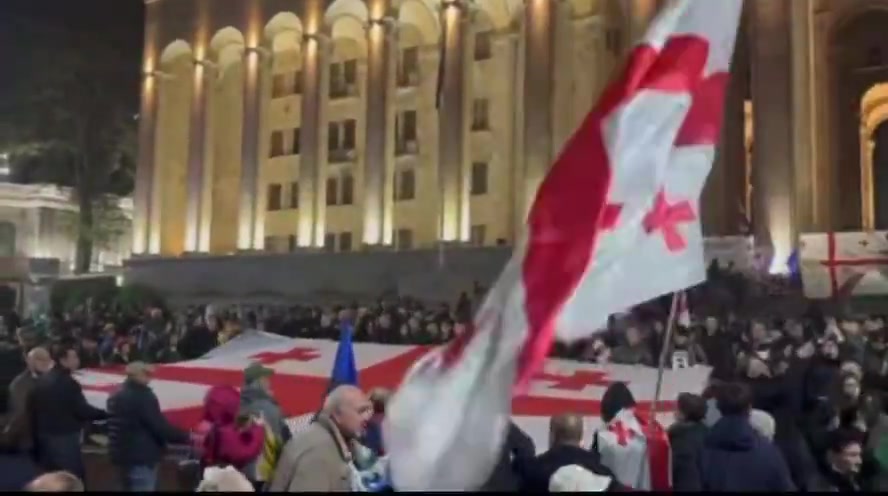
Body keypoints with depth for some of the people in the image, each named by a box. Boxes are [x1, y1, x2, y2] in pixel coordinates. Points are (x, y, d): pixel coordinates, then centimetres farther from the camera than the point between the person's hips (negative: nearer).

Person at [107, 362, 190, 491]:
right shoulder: (143, 397, -17)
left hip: (122, 455, 10)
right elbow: (160, 426, -19)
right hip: (141, 457, -10)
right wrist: (185, 437, -10)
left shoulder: (116, 396, 14)